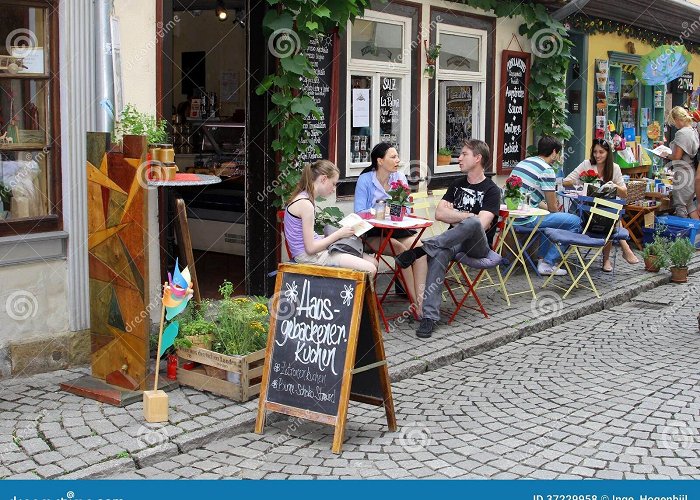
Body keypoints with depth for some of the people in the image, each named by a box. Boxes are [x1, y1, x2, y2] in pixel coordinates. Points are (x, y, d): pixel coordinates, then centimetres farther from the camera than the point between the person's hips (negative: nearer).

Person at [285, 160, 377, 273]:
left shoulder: (303, 198, 10)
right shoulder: (305, 204, -19)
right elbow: (310, 248, -20)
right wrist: (339, 234, -10)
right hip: (308, 256, -10)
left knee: (372, 262, 4)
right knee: (370, 270, -16)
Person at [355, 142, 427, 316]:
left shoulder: (400, 178, 7)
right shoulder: (365, 180, -5)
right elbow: (359, 213, -10)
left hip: (398, 230, 4)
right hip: (373, 233, -4)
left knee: (419, 246, -26)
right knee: (401, 249, -30)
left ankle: (421, 300, -31)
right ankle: (417, 303, -22)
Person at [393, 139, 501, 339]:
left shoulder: (491, 190, 1)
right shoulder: (458, 184, 20)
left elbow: (482, 224, -15)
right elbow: (439, 214, 8)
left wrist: (455, 214, -4)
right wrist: (468, 216, -2)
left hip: (478, 246, -4)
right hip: (455, 240, 4)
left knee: (473, 224, -40)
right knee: (438, 254, -34)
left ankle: (420, 249, -36)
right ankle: (430, 316, -42)